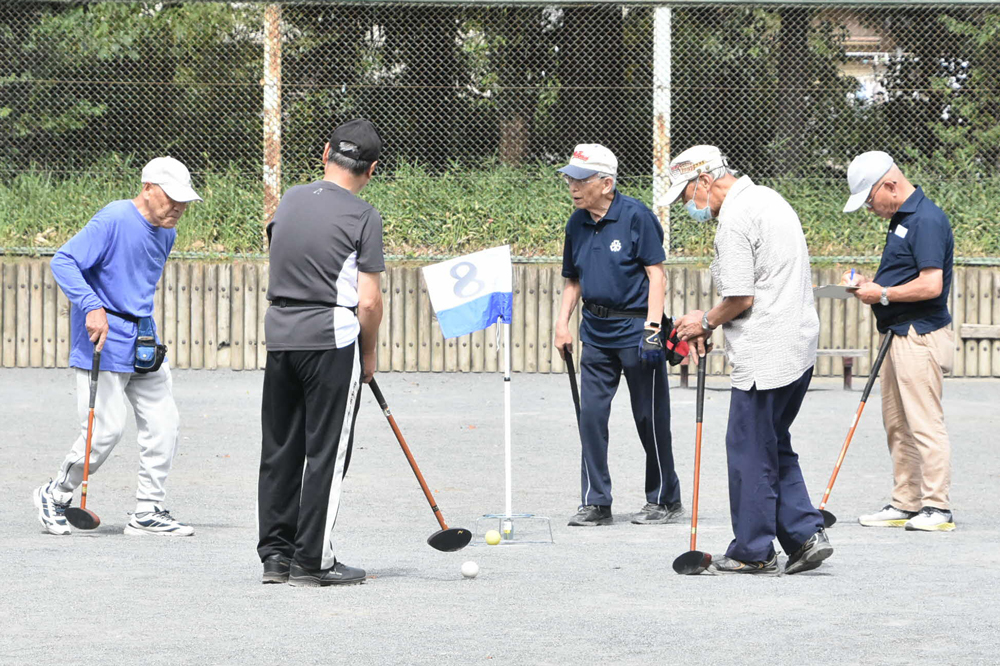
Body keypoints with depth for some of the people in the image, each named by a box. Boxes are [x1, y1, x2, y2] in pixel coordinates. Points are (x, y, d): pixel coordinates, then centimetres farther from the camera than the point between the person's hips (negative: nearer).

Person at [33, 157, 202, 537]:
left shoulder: (166, 233, 11)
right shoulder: (113, 220, -16)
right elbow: (63, 262, -20)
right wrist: (91, 307, -30)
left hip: (144, 344, 8)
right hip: (103, 341, -8)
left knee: (163, 425, 2)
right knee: (107, 429, -9)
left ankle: (148, 513, 10)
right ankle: (55, 497, 12)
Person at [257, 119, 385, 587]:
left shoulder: (289, 200, 9)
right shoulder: (362, 216, -8)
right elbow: (368, 302, -10)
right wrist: (368, 354, 6)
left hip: (280, 334, 6)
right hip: (332, 339, -5)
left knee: (280, 449, 11)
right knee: (326, 453, 0)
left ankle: (276, 554, 15)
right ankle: (312, 562, 2)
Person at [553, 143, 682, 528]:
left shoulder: (635, 217, -11)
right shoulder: (577, 224, 8)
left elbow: (656, 274, -12)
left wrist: (652, 328, -18)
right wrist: (562, 323, 7)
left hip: (635, 329, -6)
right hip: (596, 332, 6)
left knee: (650, 418, 2)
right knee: (591, 413, 1)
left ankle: (665, 500, 15)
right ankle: (595, 502, 8)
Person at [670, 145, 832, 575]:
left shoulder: (735, 218, -15)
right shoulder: (768, 199, 16)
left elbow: (740, 299, -18)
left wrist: (707, 321, 1)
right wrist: (711, 325, 16)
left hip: (765, 355, -10)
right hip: (798, 345, 10)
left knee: (750, 451, 1)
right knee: (775, 447, 16)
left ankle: (753, 552, 8)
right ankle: (805, 534, 9)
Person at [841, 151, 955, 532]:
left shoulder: (926, 221, -17)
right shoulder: (902, 218, 15)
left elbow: (931, 285, -24)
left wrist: (883, 294, -14)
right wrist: (871, 284, 10)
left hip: (921, 338, -11)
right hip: (900, 336, 11)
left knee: (925, 425, -8)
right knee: (897, 426, 13)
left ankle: (937, 508, -4)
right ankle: (905, 504, 18)